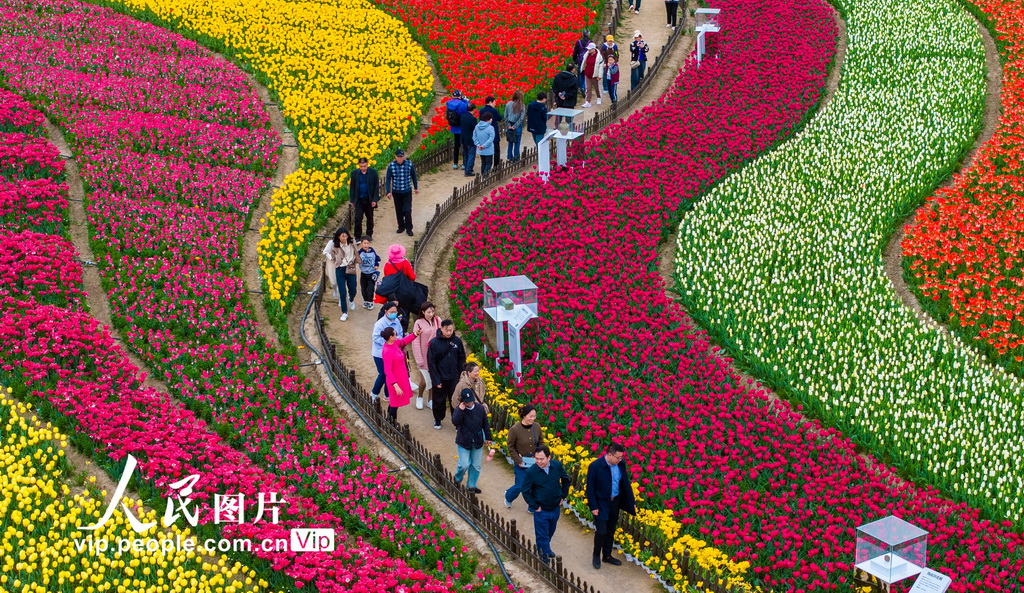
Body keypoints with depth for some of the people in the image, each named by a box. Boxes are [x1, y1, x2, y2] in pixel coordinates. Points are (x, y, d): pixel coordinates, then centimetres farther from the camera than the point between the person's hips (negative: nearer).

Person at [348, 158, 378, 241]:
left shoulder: (373, 172, -5)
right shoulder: (354, 173, -2)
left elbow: (376, 186, -2)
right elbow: (352, 187, 5)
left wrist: (375, 200, -9)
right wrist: (352, 200, 1)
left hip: (369, 200, 0)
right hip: (359, 200, 0)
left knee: (370, 218, 11)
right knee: (358, 218, -7)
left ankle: (369, 235, 25)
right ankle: (358, 236, 2)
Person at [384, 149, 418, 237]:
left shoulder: (409, 164, -8)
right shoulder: (391, 166, -9)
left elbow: (413, 176, 7)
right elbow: (388, 179, -4)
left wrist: (416, 187, 17)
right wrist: (388, 191, -11)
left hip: (407, 192, -1)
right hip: (396, 192, 1)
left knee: (407, 210, -7)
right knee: (399, 211, 11)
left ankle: (409, 229, 4)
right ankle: (401, 227, 28)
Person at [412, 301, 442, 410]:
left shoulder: (437, 320, -3)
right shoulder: (419, 323, -12)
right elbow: (416, 342, -10)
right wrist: (419, 359, -12)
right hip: (425, 355, -3)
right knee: (426, 379, 2)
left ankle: (431, 400, 26)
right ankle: (419, 398, 29)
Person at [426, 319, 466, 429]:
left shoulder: (457, 341, -4)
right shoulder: (434, 343, -12)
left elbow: (462, 359, 5)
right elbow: (431, 363, -10)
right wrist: (436, 380, -12)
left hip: (454, 378, 1)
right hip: (440, 378, -1)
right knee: (439, 401, 13)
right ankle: (437, 419, 34)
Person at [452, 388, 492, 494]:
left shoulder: (480, 408, -2)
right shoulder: (459, 410, -12)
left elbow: (485, 423, 9)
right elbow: (455, 421, -30)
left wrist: (488, 437, 11)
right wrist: (461, 410, -34)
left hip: (477, 442, 4)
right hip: (464, 442, -4)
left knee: (476, 465, 9)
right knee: (464, 465, -7)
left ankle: (471, 485, 25)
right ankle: (458, 479, 25)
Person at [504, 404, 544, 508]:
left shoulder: (536, 427, -6)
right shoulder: (515, 429, -17)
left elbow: (541, 443, 7)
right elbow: (510, 447, -8)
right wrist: (518, 461, -12)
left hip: (534, 462, 3)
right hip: (521, 463, -3)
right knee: (520, 486, 5)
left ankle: (532, 507, 24)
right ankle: (508, 496, 39)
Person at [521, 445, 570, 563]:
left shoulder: (557, 466, -10)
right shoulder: (531, 472, -20)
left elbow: (566, 480, 9)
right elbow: (525, 491, -10)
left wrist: (563, 496, 6)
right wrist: (535, 507, -10)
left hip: (555, 508, 4)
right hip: (541, 510, -4)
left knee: (550, 532, 23)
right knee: (542, 535, 4)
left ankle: (545, 548, 47)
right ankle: (545, 556, 16)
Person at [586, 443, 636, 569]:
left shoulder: (621, 464, -6)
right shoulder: (595, 466, -21)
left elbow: (626, 483, 6)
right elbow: (590, 488, -15)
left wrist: (632, 502, 8)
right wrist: (593, 507, -15)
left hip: (615, 502, 5)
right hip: (601, 503, -5)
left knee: (611, 531, 16)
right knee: (601, 531, -6)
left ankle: (607, 556, 33)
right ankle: (596, 555, 18)